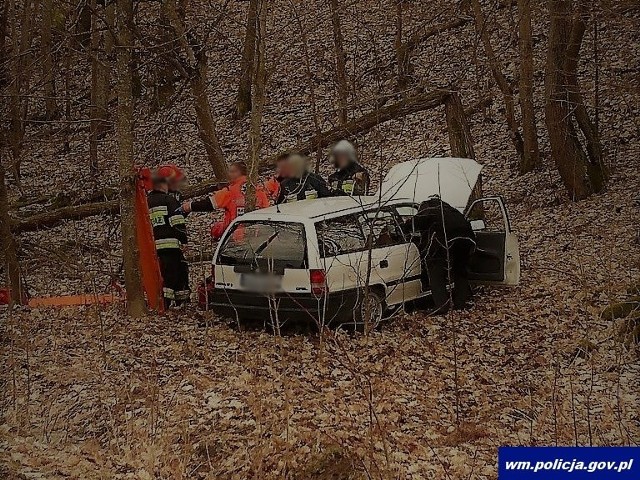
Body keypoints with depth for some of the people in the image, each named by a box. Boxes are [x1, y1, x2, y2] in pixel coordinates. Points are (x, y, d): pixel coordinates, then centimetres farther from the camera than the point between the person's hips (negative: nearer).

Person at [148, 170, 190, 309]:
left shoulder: (146, 202, 15)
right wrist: (184, 241, -6)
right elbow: (178, 223, -12)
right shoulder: (168, 199, -6)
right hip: (171, 244, -7)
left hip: (154, 245, 7)